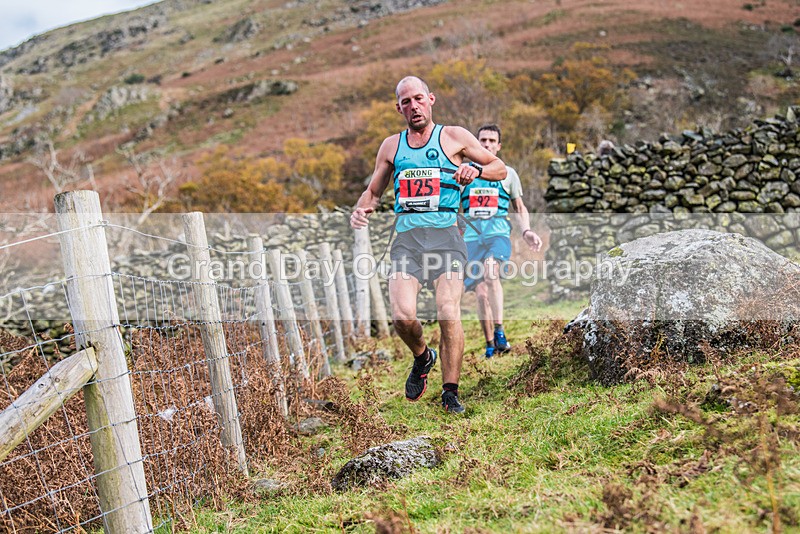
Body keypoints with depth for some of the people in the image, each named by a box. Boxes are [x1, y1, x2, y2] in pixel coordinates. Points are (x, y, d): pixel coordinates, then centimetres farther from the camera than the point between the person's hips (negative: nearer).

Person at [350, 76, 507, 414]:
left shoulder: (454, 137, 11)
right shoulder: (391, 145, 19)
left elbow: (500, 168, 13)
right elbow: (373, 191, 27)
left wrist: (477, 169, -9)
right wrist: (361, 209, 4)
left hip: (445, 233, -2)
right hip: (406, 236, 2)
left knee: (449, 313, -17)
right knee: (403, 316, -17)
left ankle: (450, 392, -2)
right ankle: (422, 357, 16)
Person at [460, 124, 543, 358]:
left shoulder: (508, 173, 13)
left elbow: (519, 209, 20)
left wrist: (526, 231, 5)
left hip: (498, 233, -2)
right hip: (471, 236, 2)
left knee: (491, 273, -31)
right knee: (480, 292, -1)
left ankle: (499, 333, -31)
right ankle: (490, 346, 11)